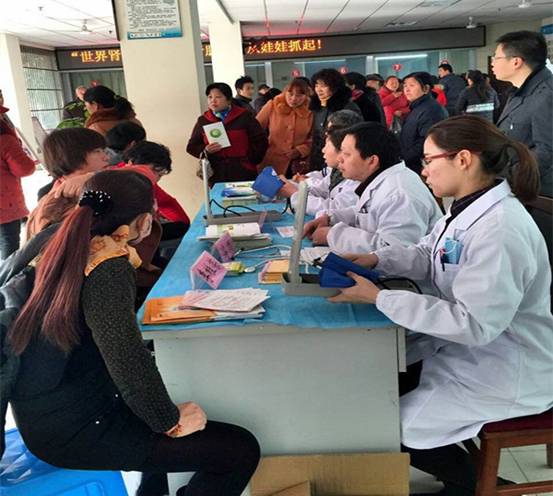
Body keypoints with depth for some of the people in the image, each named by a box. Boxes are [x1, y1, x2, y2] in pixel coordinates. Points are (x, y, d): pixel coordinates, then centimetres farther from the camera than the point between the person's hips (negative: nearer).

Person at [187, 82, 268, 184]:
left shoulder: (244, 117, 1)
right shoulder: (203, 120, 8)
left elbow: (260, 141, 3)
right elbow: (191, 147, 12)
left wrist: (250, 159, -3)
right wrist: (205, 150, -7)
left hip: (244, 173, -1)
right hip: (216, 176, 1)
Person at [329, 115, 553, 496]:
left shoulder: (500, 230, -32)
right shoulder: (470, 207, 0)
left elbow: (473, 324, -33)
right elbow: (426, 256, 12)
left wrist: (379, 298, -30)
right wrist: (375, 259, -7)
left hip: (503, 371, -9)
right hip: (464, 344, 9)